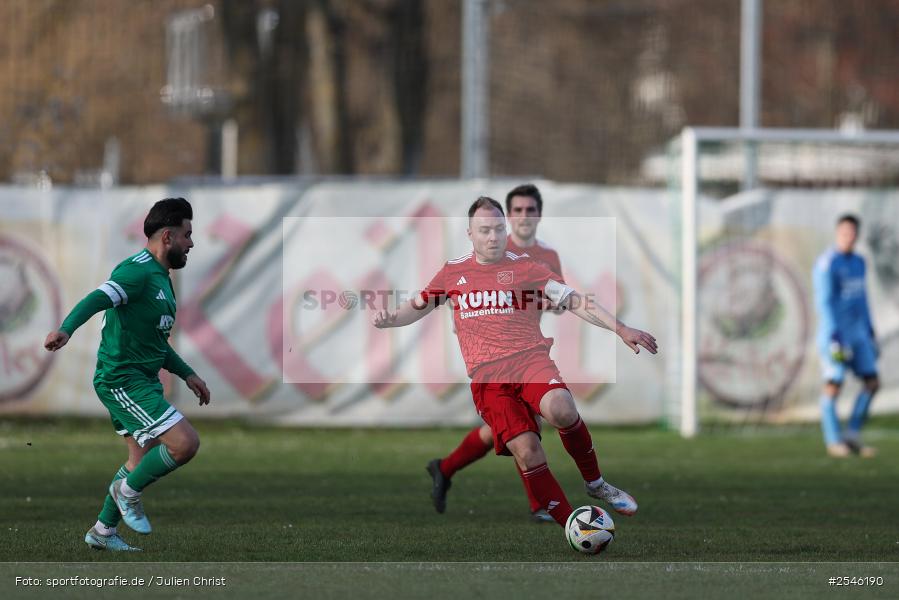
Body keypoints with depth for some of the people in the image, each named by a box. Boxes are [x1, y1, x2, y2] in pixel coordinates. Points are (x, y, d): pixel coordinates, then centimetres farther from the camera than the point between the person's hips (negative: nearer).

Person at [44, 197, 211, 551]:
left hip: (142, 381, 11)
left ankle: (102, 532, 27)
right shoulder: (139, 270, -15)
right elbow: (97, 299, -31)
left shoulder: (161, 279, 18)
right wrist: (65, 329, -47)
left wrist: (187, 374, 26)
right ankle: (128, 491, 2)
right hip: (123, 379, -11)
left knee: (144, 461, 17)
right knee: (185, 443, -18)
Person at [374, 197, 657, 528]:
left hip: (530, 359, -1)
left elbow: (576, 301, 3)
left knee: (560, 409, -34)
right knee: (526, 450, -18)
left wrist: (620, 329, -6)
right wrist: (390, 319, 3)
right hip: (486, 376, 1)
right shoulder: (452, 272, 14)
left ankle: (595, 483, -10)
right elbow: (418, 306, 25)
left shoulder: (525, 268, 7)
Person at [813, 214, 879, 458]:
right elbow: (824, 303, -19)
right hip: (835, 335, -8)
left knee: (872, 383, 1)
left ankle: (852, 436, 8)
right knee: (833, 387, -4)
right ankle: (834, 442, 7)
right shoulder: (827, 264, -15)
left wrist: (870, 333, 17)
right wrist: (835, 340, -24)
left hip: (857, 334, 8)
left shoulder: (858, 262, 11)